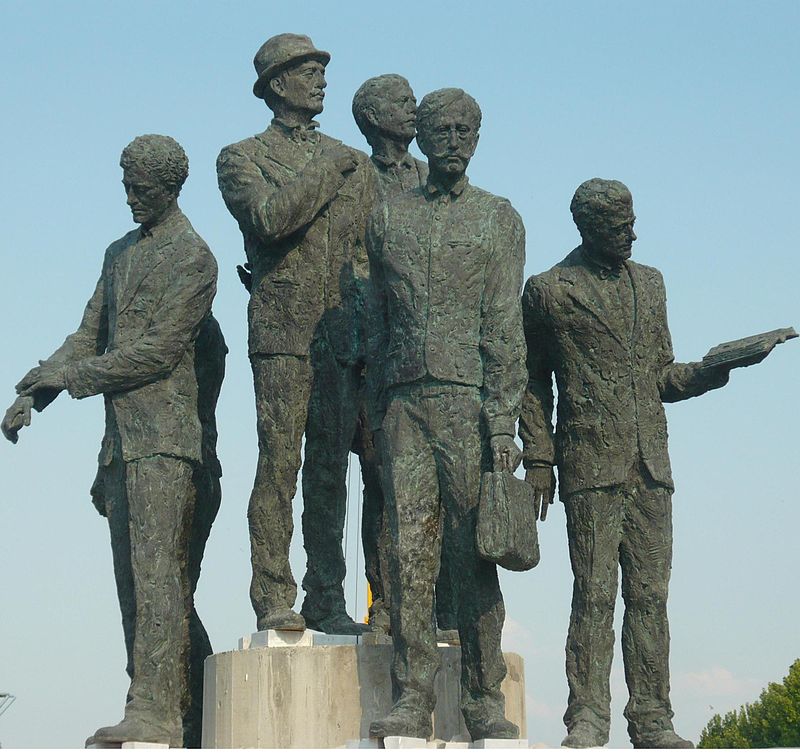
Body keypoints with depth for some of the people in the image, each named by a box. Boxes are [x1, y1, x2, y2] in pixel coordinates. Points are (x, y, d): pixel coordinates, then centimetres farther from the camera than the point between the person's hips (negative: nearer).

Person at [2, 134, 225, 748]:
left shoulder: (192, 257, -6)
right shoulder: (121, 253, 21)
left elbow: (159, 350, -13)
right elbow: (91, 335, 19)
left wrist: (70, 376, -9)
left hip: (165, 439, -8)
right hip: (123, 439, 8)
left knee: (156, 573, -15)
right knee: (135, 579, 5)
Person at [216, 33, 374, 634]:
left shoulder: (354, 165, 19)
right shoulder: (242, 158, 6)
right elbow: (270, 216, -14)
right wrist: (328, 171, -9)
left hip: (344, 336, 4)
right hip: (282, 334, -4)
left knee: (331, 471, 3)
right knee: (279, 465, -8)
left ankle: (327, 601, 6)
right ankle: (275, 600, -6)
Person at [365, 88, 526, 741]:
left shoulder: (499, 218, 8)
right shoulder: (388, 218, 16)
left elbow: (506, 328, 0)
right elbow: (377, 324, 17)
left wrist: (503, 424, -8)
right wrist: (376, 413, 10)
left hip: (469, 401, -2)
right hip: (404, 403, 2)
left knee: (473, 553, -3)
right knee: (409, 551, -3)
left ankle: (484, 699, 2)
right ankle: (412, 700, -2)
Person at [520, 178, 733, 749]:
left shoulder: (650, 283, 19)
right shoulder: (549, 290, 4)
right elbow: (533, 382, 6)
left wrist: (716, 370, 4)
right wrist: (538, 461, -1)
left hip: (650, 469, 4)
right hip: (590, 468, -4)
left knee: (650, 595, 2)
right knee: (594, 596, -7)